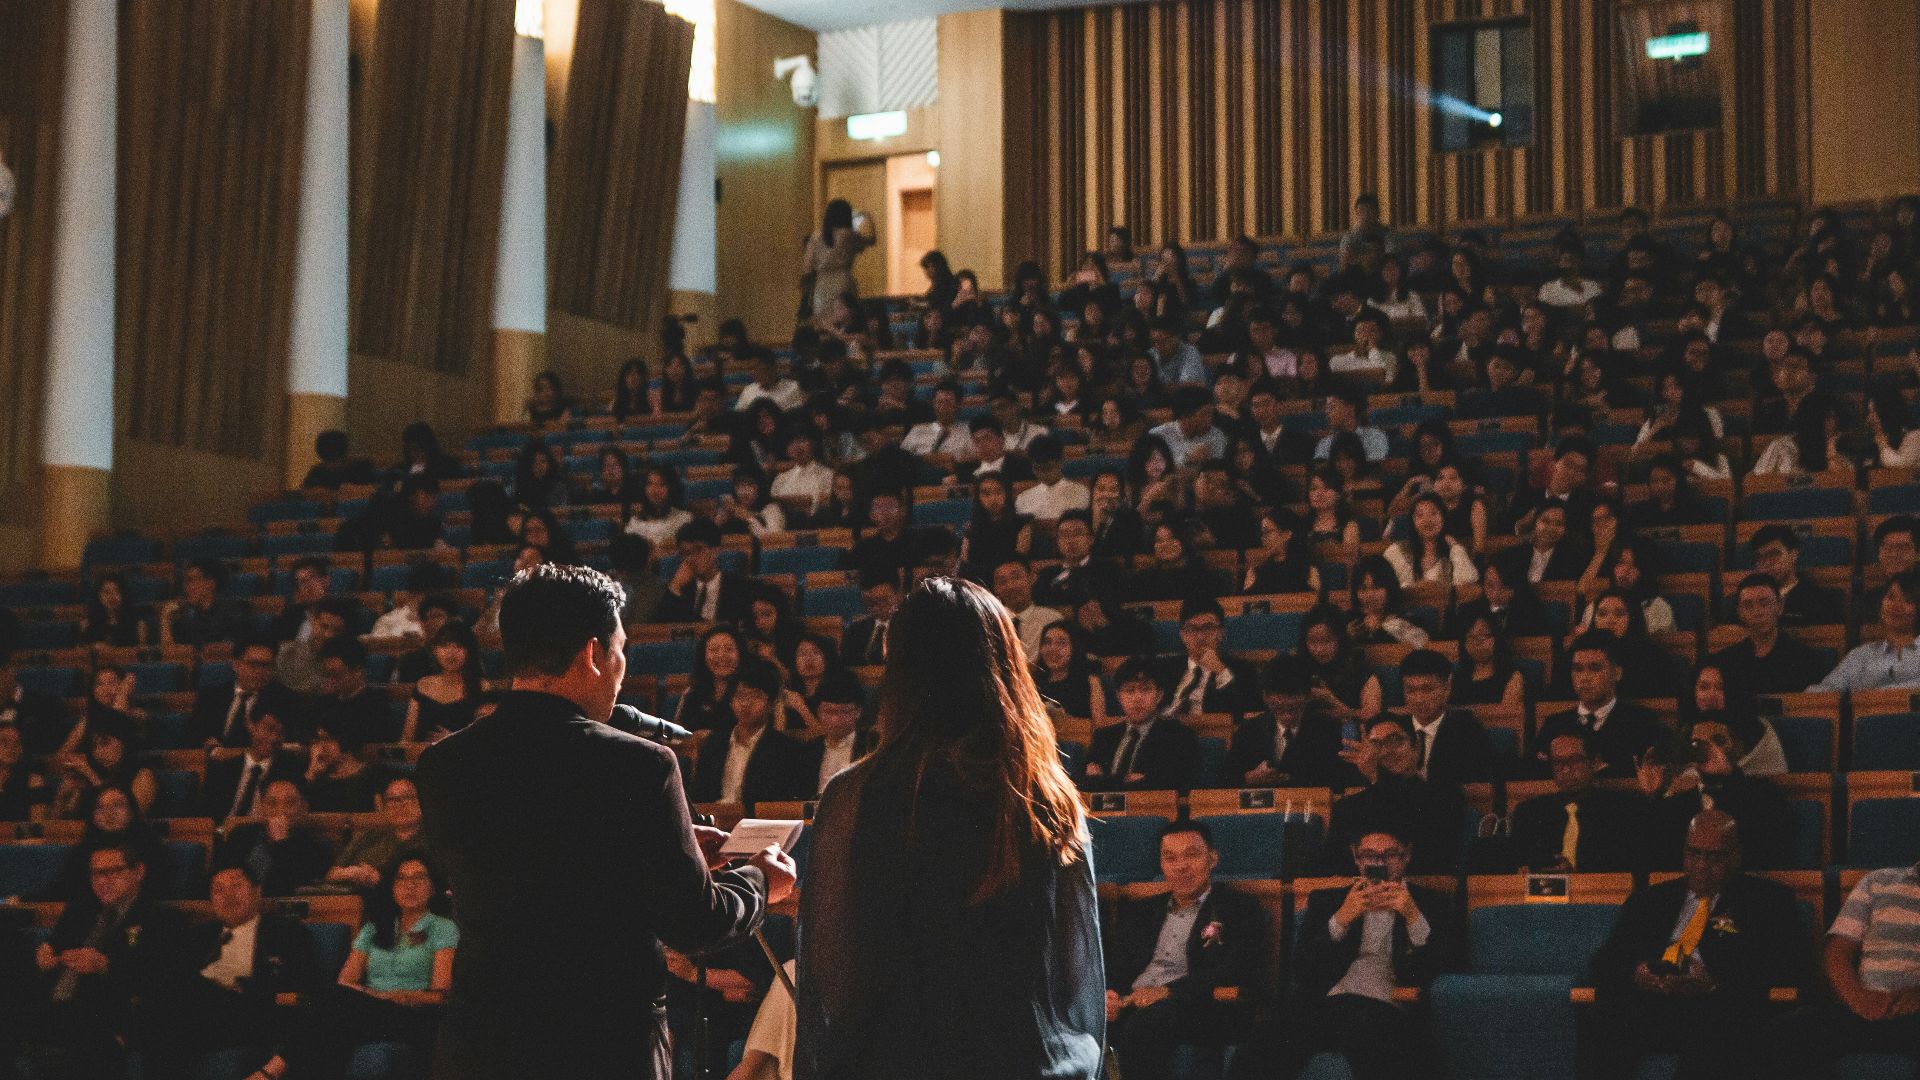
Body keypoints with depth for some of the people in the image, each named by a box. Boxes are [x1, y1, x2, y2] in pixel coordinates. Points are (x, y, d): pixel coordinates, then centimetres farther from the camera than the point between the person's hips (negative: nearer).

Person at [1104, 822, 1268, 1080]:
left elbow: (1238, 973, -4)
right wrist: (1107, 994, -6)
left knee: (1147, 1022, -39)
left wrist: (1170, 991, -16)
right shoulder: (1136, 913, 28)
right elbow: (1108, 966, 20)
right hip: (1127, 1007, 4)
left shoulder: (1241, 911, 11)